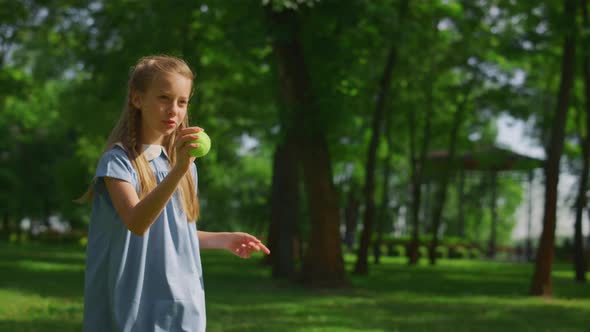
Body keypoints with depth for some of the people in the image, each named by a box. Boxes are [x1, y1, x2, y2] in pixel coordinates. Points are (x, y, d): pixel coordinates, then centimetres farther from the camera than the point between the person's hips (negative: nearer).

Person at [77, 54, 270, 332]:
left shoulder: (183, 162, 11)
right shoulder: (118, 161, -9)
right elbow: (136, 223, -27)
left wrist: (223, 240, 7)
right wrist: (178, 171, -36)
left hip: (182, 309, 6)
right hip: (133, 308, -6)